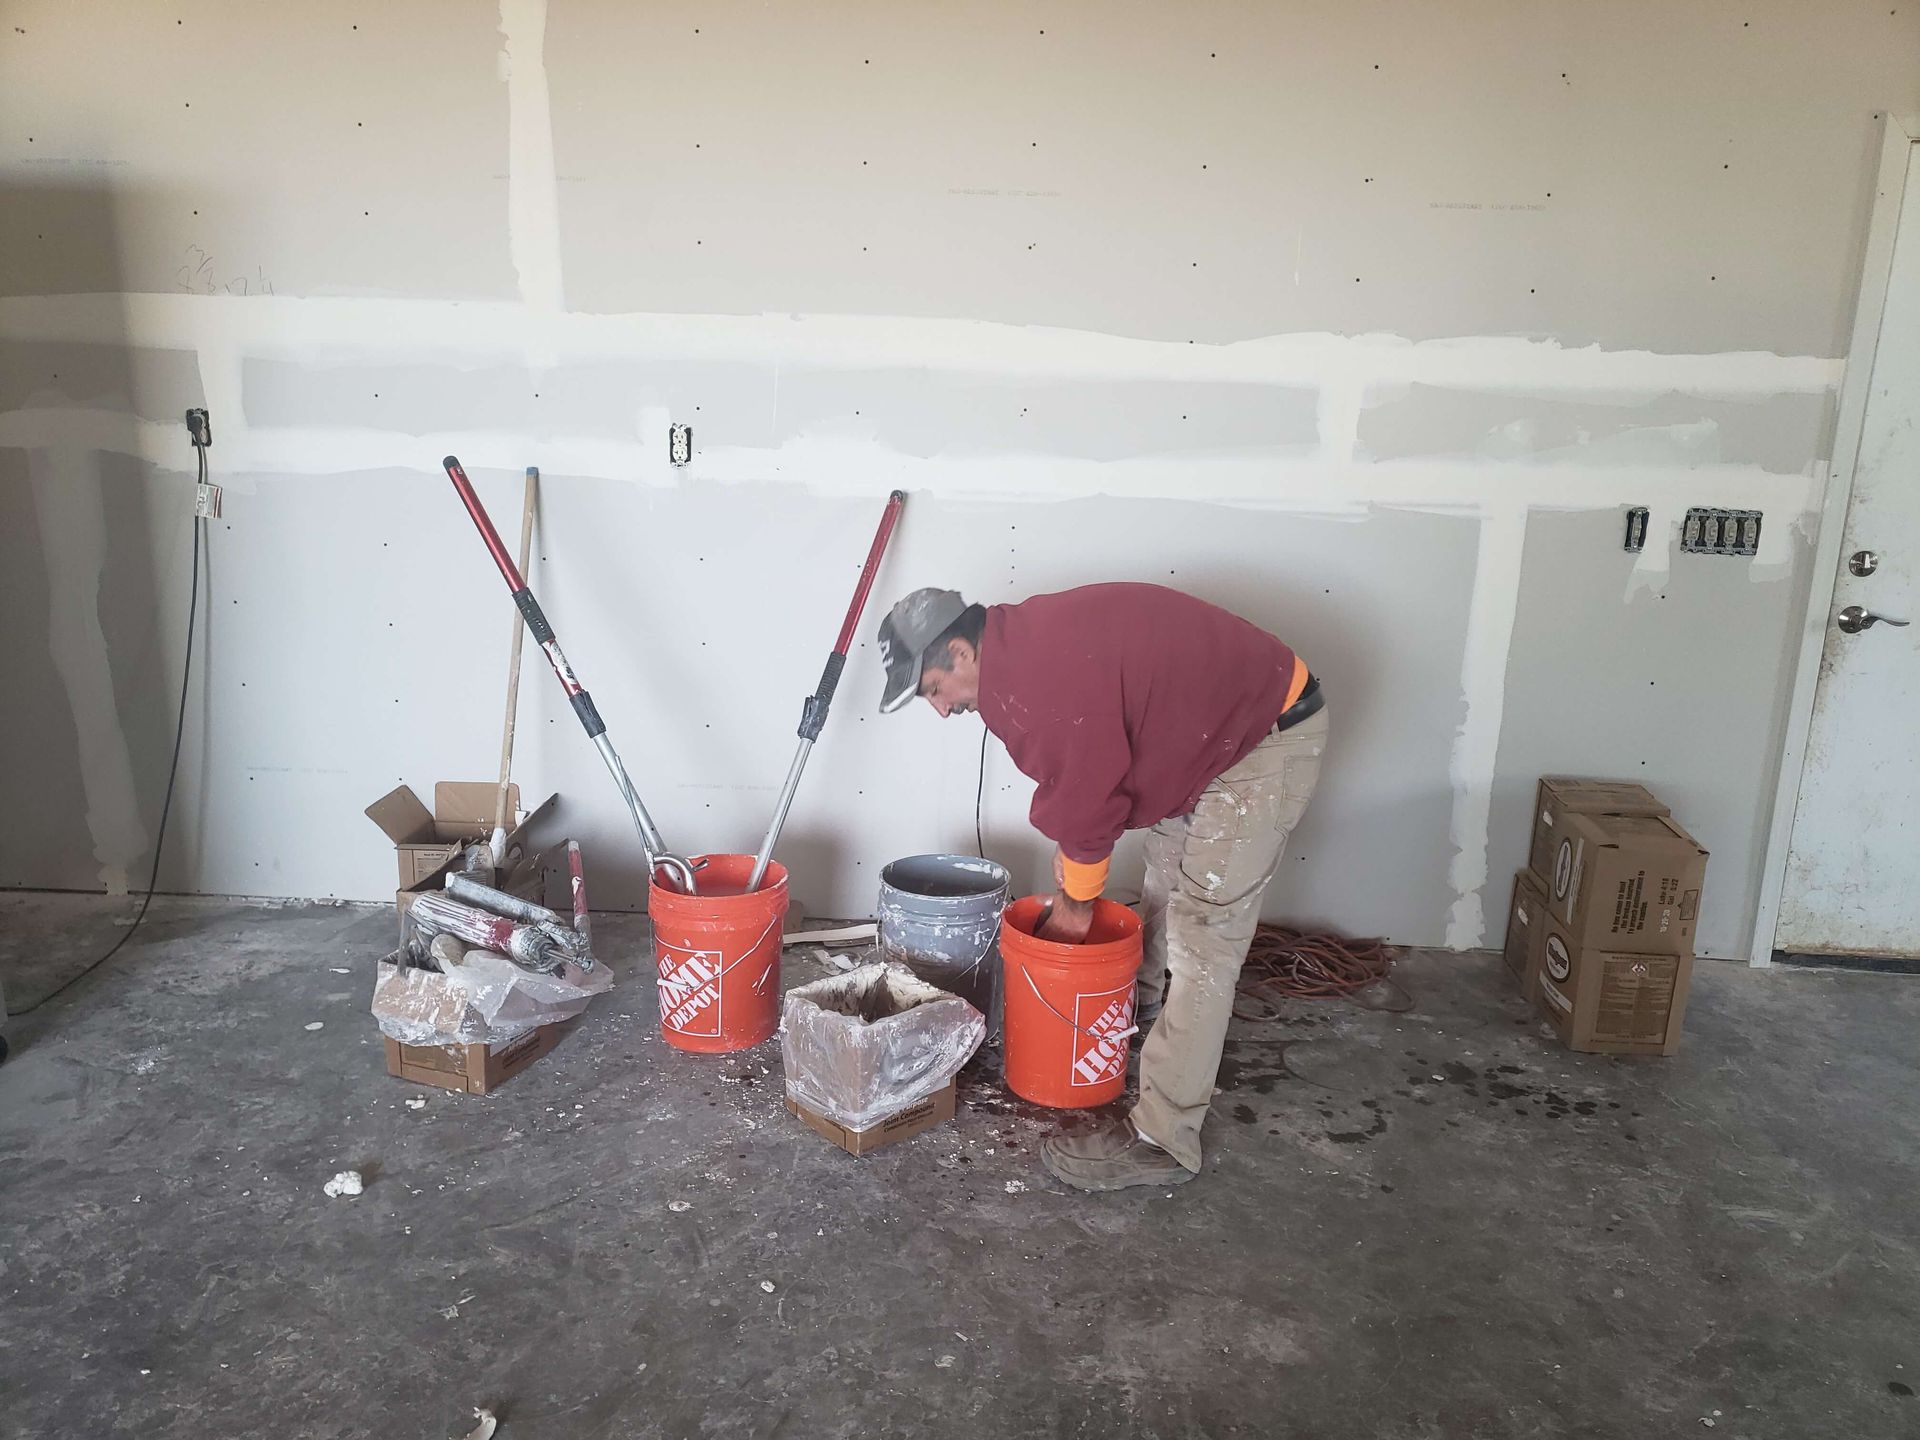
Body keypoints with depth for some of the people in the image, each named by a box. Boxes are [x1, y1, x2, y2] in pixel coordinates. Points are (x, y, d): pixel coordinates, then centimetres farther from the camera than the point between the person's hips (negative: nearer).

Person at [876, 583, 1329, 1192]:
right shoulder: (1026, 644, 1)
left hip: (1270, 741, -10)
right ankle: (1145, 1018, 49)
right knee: (1165, 885, 26)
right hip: (1214, 726, 10)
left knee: (1202, 939, -10)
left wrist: (1077, 903, -6)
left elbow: (1086, 794, -21)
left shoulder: (1046, 674, -30)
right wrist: (1072, 860, 9)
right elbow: (1077, 777, 11)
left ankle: (1162, 1140, -3)